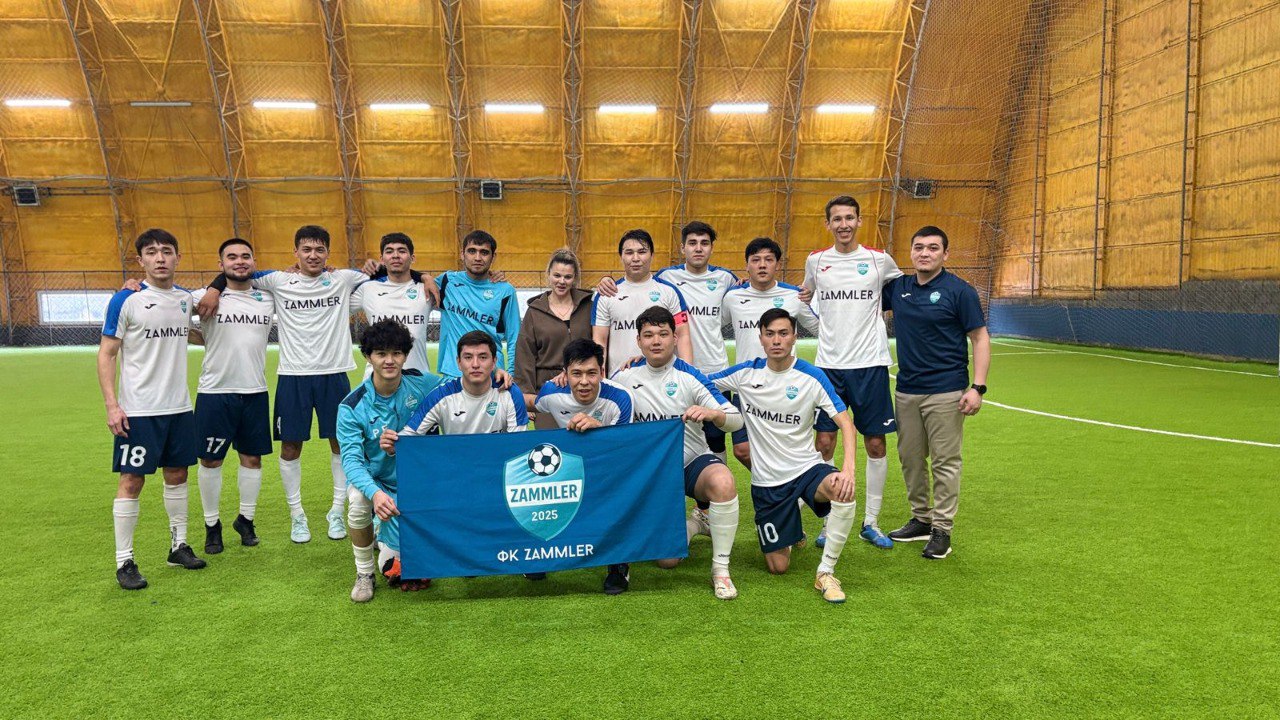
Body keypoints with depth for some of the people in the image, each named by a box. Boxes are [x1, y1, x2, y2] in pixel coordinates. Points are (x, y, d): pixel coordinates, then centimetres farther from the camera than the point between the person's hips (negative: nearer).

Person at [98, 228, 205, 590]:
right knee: (131, 480, -1)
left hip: (179, 407, 5)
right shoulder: (126, 300, -8)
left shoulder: (186, 299, 7)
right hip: (138, 410, -5)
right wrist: (112, 405, -14)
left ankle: (179, 545, 26)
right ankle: (124, 561, 8)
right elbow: (106, 354, -7)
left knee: (177, 474, 13)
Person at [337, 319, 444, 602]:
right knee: (359, 500, -37)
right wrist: (375, 493, -44)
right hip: (375, 481, -1)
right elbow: (351, 459, -25)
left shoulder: (423, 384, -12)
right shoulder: (352, 407, -17)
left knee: (403, 565, -3)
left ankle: (387, 535, 36)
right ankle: (364, 575, -10)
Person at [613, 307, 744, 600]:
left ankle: (721, 568, -20)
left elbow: (736, 420, -13)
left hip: (694, 460, -2)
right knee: (666, 560, -2)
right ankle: (696, 524, 32)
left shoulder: (689, 376, -11)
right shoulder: (626, 376, -3)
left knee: (723, 483, -39)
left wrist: (713, 413, -36)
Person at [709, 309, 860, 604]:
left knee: (844, 491, -37)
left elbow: (845, 422, -13)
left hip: (806, 467, -1)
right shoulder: (746, 373, -4)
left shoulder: (812, 377, -9)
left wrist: (848, 469, -29)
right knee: (778, 567, 2)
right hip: (766, 480, 1)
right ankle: (790, 532, 40)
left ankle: (825, 572, -17)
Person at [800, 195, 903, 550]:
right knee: (824, 443, -1)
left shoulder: (879, 260, 1)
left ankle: (871, 523, 17)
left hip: (870, 364, 0)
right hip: (828, 364, 1)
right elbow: (805, 297, 24)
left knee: (875, 443, 3)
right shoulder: (815, 261, 5)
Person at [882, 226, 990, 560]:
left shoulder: (959, 291, -6)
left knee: (944, 461, -1)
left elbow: (980, 338, -5)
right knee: (910, 457, 12)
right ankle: (920, 519, 25)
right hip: (906, 390, 5)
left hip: (945, 391, -5)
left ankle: (942, 529, 8)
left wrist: (978, 387, -15)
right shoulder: (898, 287, 7)